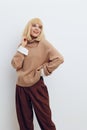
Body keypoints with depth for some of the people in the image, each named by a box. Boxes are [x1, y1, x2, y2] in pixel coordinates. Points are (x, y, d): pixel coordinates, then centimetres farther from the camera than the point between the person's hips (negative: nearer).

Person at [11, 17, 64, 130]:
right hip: (21, 86, 4)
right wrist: (22, 47, -8)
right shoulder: (23, 44, 7)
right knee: (24, 120, 15)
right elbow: (15, 64, -3)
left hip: (37, 86, -4)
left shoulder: (43, 44, -5)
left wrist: (44, 71, -11)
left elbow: (59, 58, -14)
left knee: (44, 118, 4)